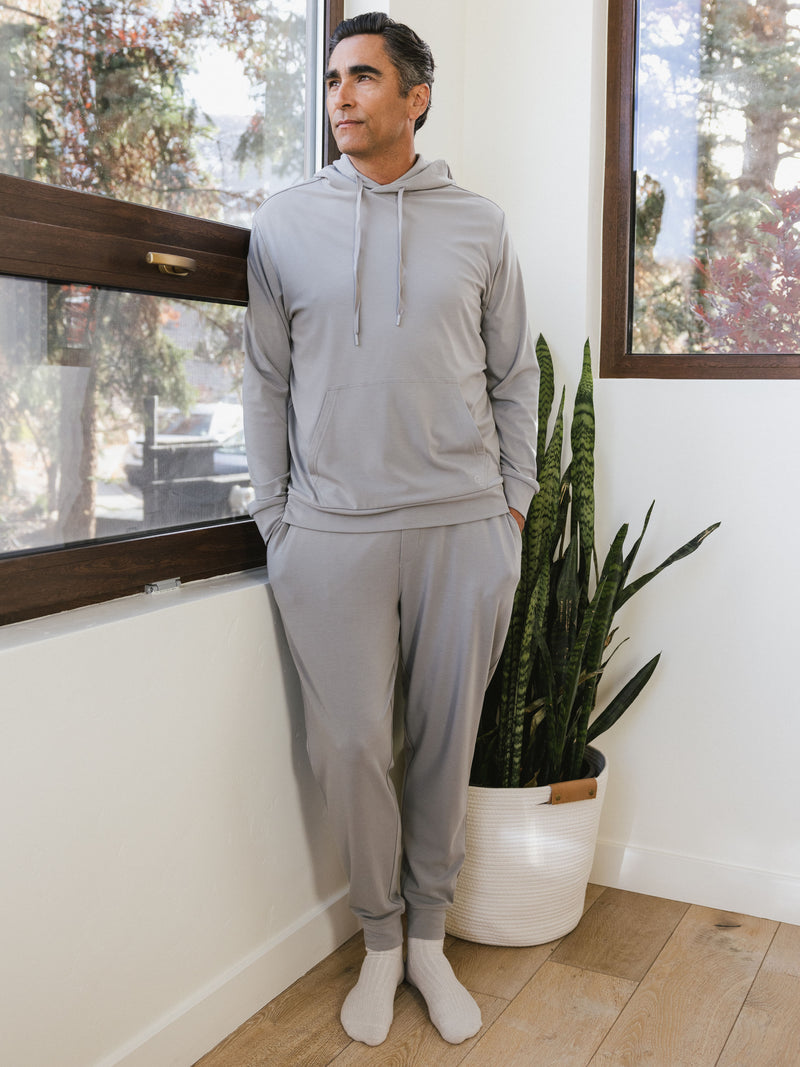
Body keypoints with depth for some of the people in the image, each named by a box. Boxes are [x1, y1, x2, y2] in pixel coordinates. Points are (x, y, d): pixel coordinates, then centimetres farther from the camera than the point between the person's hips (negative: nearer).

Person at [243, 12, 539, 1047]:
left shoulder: (479, 225, 8)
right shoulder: (283, 222, 8)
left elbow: (514, 378, 12)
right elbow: (267, 381, 8)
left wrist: (514, 502, 7)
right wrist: (274, 517, 4)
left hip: (464, 530, 1)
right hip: (331, 533, 0)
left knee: (447, 743, 8)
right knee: (352, 746, 3)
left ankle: (430, 939, 28)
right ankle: (379, 942, 25)